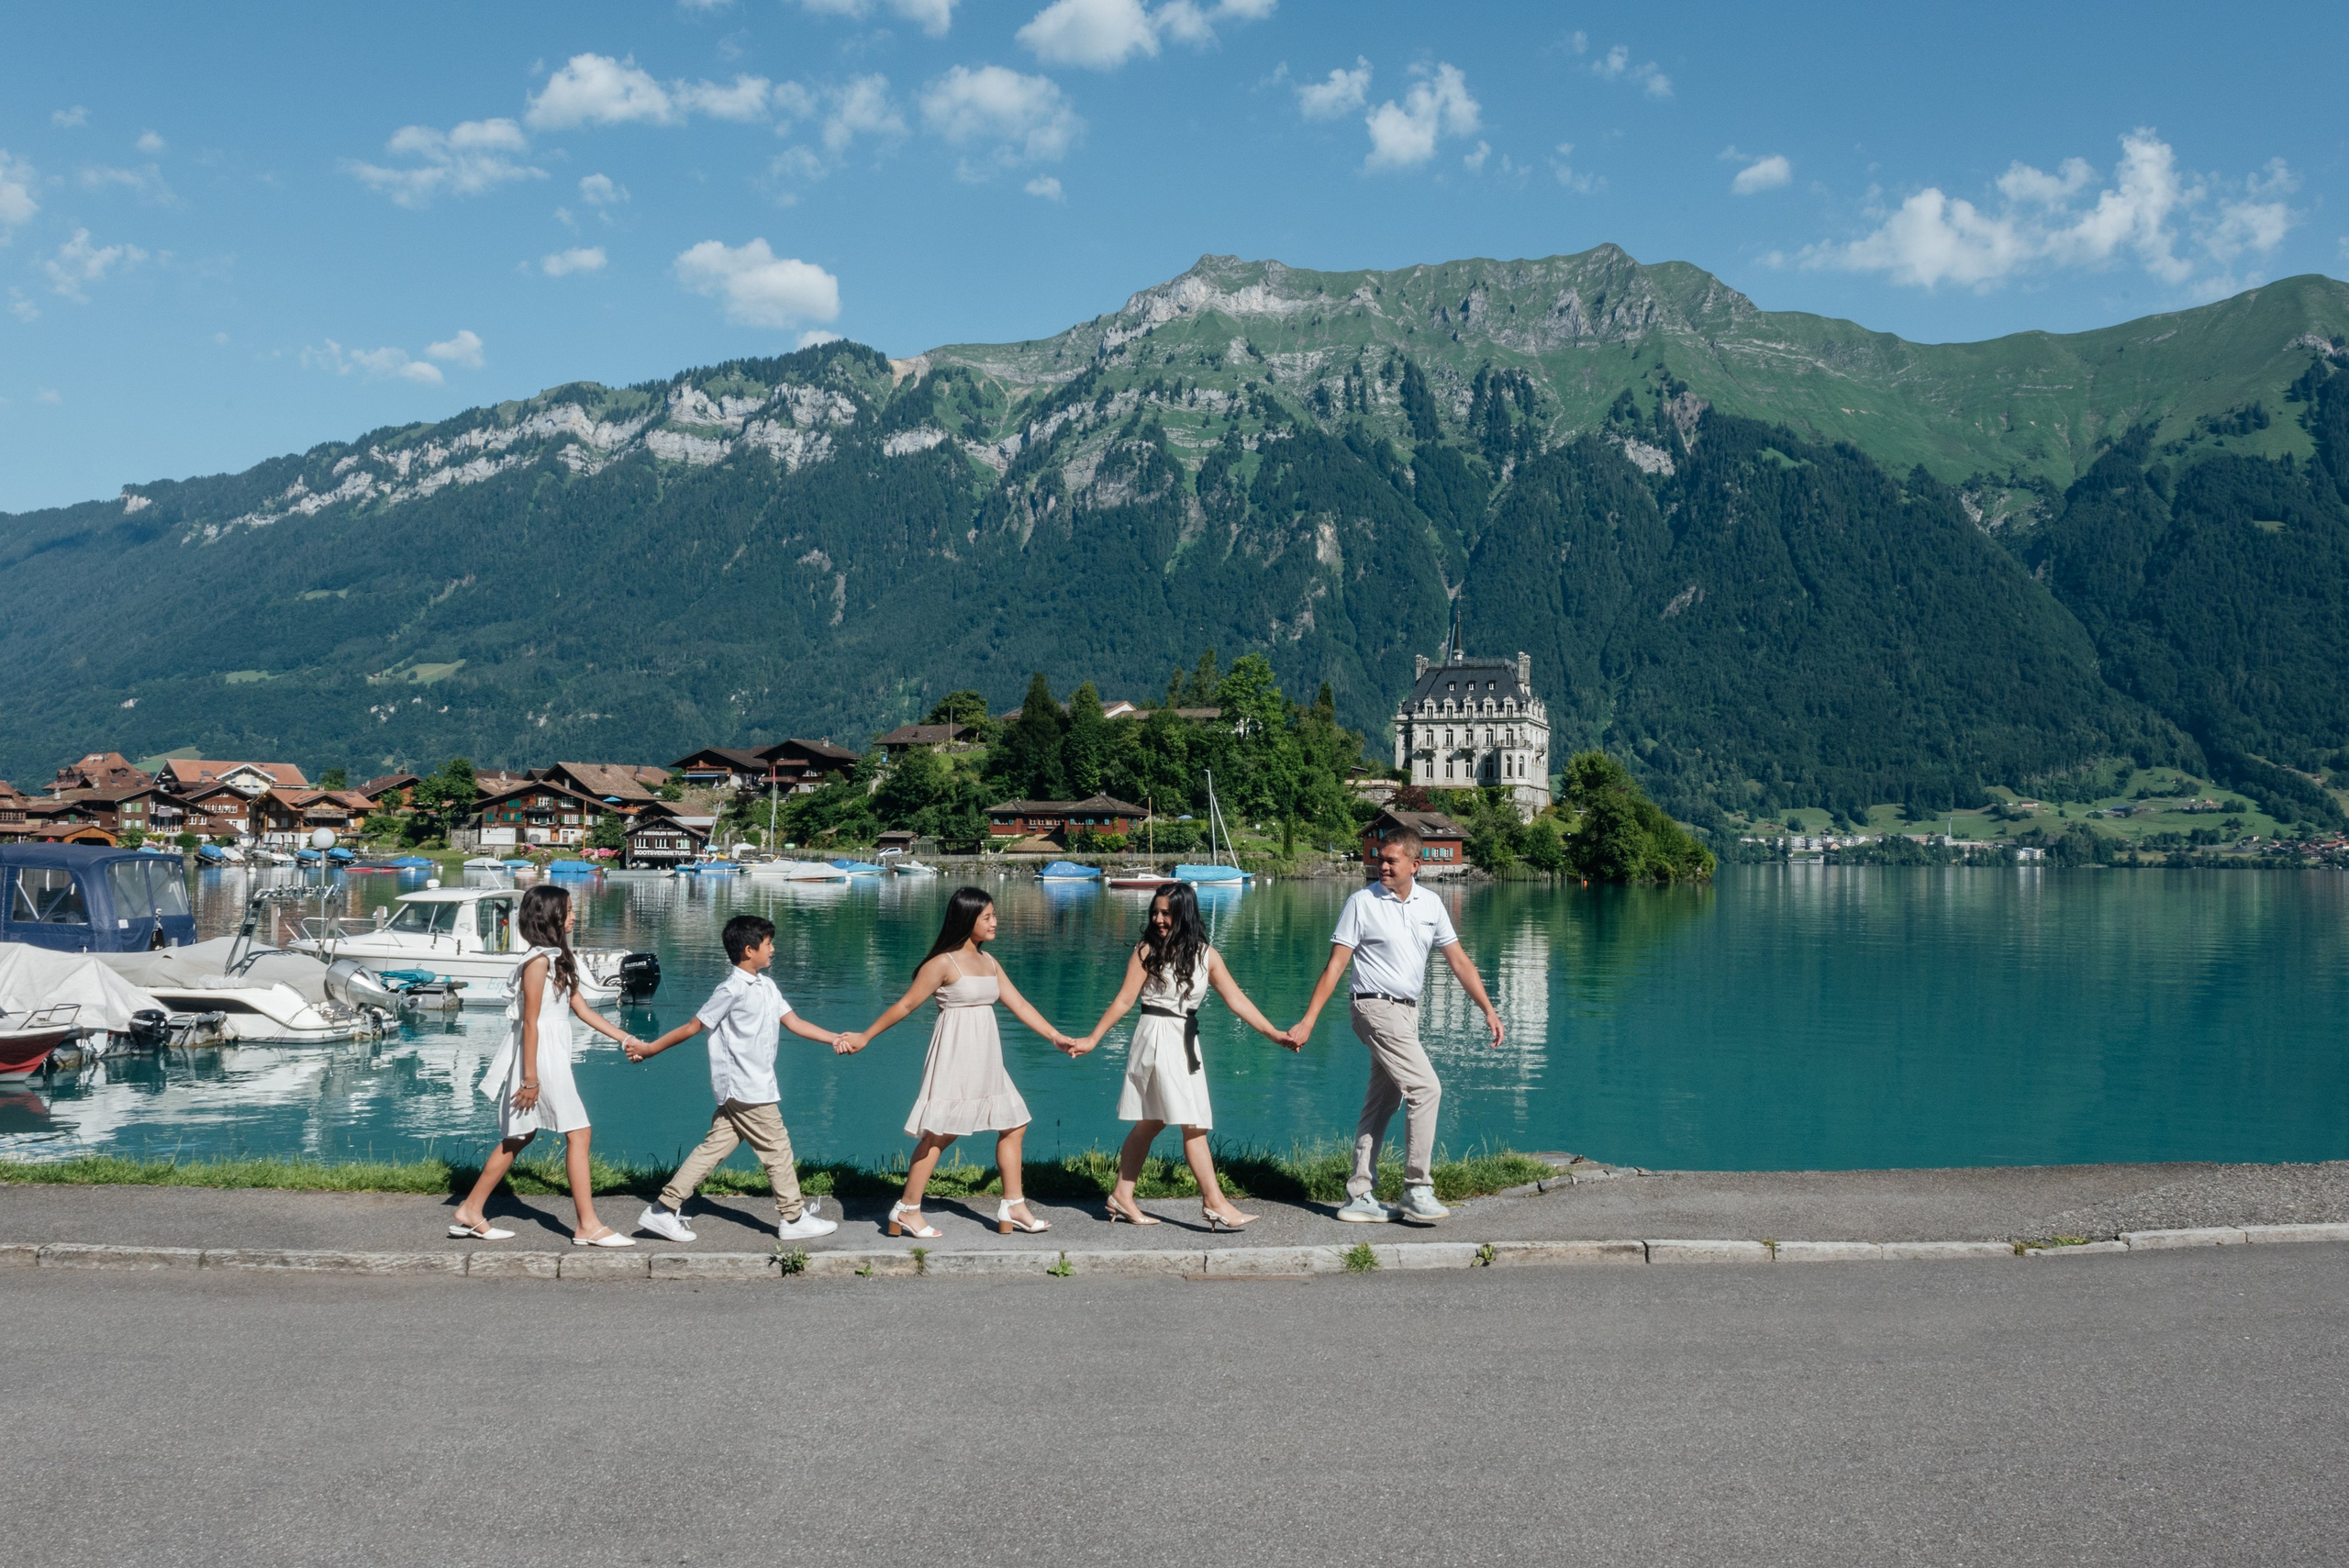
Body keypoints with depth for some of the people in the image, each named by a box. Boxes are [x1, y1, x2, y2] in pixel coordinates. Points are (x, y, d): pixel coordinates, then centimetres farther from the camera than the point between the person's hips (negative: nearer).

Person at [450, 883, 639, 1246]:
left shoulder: (558, 959, 14)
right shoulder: (539, 961, -15)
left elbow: (582, 1008, 15)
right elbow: (530, 1022, -18)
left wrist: (624, 1038, 13)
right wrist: (530, 1078, -19)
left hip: (552, 1054, 10)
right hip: (540, 1057, -10)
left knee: (520, 1136, 15)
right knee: (577, 1134, -7)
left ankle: (470, 1212, 22)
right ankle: (588, 1227, -3)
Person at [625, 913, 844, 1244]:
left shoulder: (765, 985, 12)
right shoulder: (733, 989, -16)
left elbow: (794, 1023, 11)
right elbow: (694, 1026, -10)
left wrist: (836, 1039, 4)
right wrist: (649, 1050, -6)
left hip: (740, 1091, 8)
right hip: (747, 1090, -8)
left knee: (715, 1148, 9)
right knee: (777, 1149, 2)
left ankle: (663, 1210, 10)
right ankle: (794, 1219, 15)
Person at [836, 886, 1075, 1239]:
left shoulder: (988, 961, 10)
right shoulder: (944, 963, -12)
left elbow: (1019, 1004, 12)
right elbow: (906, 1004, -8)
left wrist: (1055, 1036, 8)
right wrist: (864, 1037, -6)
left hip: (985, 1060, 8)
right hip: (955, 1057, -8)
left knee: (1014, 1124, 10)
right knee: (939, 1134, -4)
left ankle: (1012, 1206, 19)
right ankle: (907, 1210, 6)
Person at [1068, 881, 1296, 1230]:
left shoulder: (1206, 955, 5)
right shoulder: (1148, 950, -6)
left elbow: (1236, 999, 1)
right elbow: (1124, 1000, -3)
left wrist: (1274, 1034, -7)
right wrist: (1092, 1039, -4)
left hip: (1187, 1040, 6)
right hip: (1158, 1036, -6)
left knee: (1152, 1123, 12)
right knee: (1193, 1124, -9)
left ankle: (1122, 1196, 22)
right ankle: (1214, 1202, -7)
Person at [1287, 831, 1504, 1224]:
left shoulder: (1430, 904, 8)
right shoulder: (1362, 902, -7)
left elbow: (1459, 961, 11)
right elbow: (1336, 965, -8)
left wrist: (1488, 1010, 5)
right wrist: (1308, 1020, -13)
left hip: (1407, 1011, 6)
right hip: (1377, 1009, -6)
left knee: (1380, 1106, 9)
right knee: (1425, 1089, -15)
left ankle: (1359, 1197, 15)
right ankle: (1417, 1189, -9)